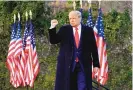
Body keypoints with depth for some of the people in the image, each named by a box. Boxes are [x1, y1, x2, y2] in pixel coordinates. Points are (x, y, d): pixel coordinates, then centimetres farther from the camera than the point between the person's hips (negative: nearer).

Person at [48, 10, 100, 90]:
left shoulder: (88, 30, 4)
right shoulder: (64, 30, 6)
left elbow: (94, 48, 5)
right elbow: (53, 41, 2)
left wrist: (96, 65, 3)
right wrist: (52, 28, -13)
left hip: (84, 65, -1)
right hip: (67, 64, 1)